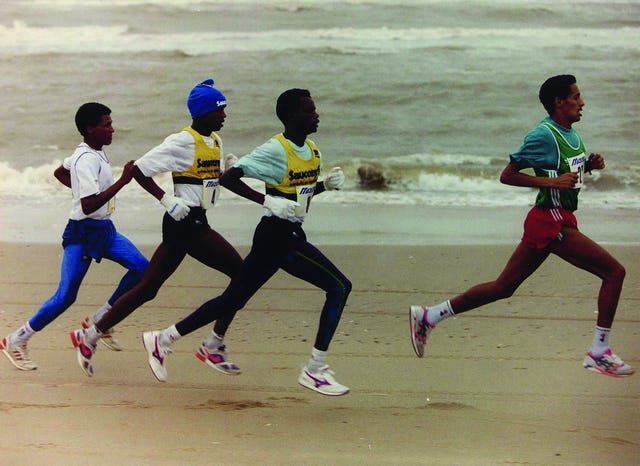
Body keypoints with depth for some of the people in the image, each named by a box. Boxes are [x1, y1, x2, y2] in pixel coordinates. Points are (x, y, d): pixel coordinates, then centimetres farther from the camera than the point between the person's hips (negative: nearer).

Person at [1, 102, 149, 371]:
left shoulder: (95, 154, 8)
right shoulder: (86, 161, -22)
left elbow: (60, 172, 25)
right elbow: (88, 206, -31)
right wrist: (122, 182, -32)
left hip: (104, 230, 9)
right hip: (83, 233, -9)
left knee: (141, 268, -3)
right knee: (65, 296, -7)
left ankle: (102, 319, 7)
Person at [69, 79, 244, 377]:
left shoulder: (214, 140, 13)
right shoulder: (182, 142, -13)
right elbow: (139, 170, -13)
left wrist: (229, 166, 6)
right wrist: (166, 199, -23)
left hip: (196, 223, 9)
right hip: (186, 223, -9)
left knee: (147, 289, 11)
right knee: (241, 273, -11)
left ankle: (90, 336, 16)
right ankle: (214, 347, -5)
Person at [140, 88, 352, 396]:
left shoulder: (311, 150, 12)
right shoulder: (275, 150, -15)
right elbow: (228, 178, -17)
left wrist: (326, 185, 7)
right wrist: (268, 201, -25)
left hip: (290, 236, 9)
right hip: (277, 236, -9)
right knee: (339, 286, -11)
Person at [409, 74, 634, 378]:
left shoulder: (570, 134, 12)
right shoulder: (543, 136, -15)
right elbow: (507, 175, -15)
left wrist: (590, 165, 6)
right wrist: (552, 181, -23)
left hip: (558, 220, 10)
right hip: (551, 221, -10)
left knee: (503, 288, 14)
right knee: (614, 271, -10)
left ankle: (428, 316, 20)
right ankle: (599, 352, -6)